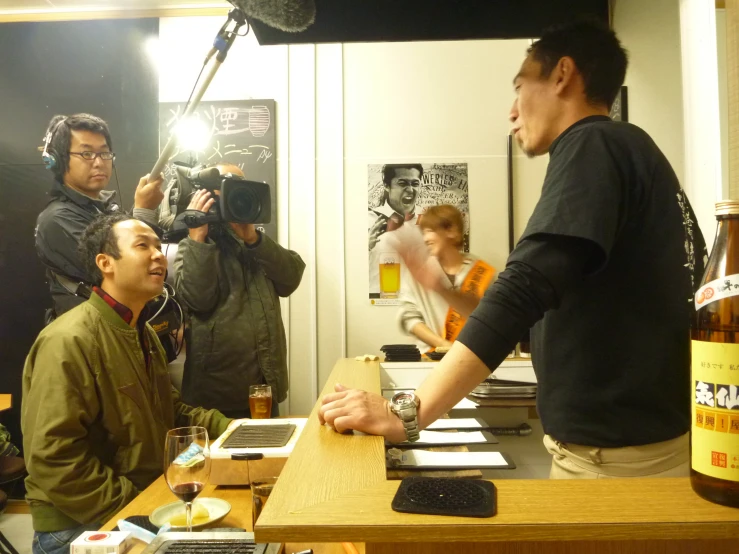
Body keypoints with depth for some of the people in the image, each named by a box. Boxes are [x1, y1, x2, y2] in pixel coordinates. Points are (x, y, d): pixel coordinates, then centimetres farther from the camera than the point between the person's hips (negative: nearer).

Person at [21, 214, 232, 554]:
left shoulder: (143, 333, 11)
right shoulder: (69, 341, -20)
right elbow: (53, 459, -23)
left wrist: (232, 430, 3)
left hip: (147, 506, 8)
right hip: (81, 526, -7)